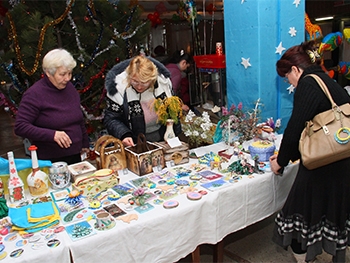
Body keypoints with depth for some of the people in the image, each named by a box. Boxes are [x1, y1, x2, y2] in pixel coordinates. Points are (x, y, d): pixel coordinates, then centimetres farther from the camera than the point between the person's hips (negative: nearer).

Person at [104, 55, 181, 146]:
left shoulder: (163, 81, -6)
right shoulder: (119, 87, -16)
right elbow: (110, 119, -8)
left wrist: (176, 136, 8)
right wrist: (124, 135, -25)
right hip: (134, 143, -3)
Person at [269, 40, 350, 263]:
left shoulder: (308, 83, -12)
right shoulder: (329, 83, 15)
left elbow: (295, 128, -17)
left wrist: (281, 161, -2)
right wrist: (289, 155, 23)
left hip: (321, 170, -9)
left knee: (302, 222, 6)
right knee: (331, 219, 22)